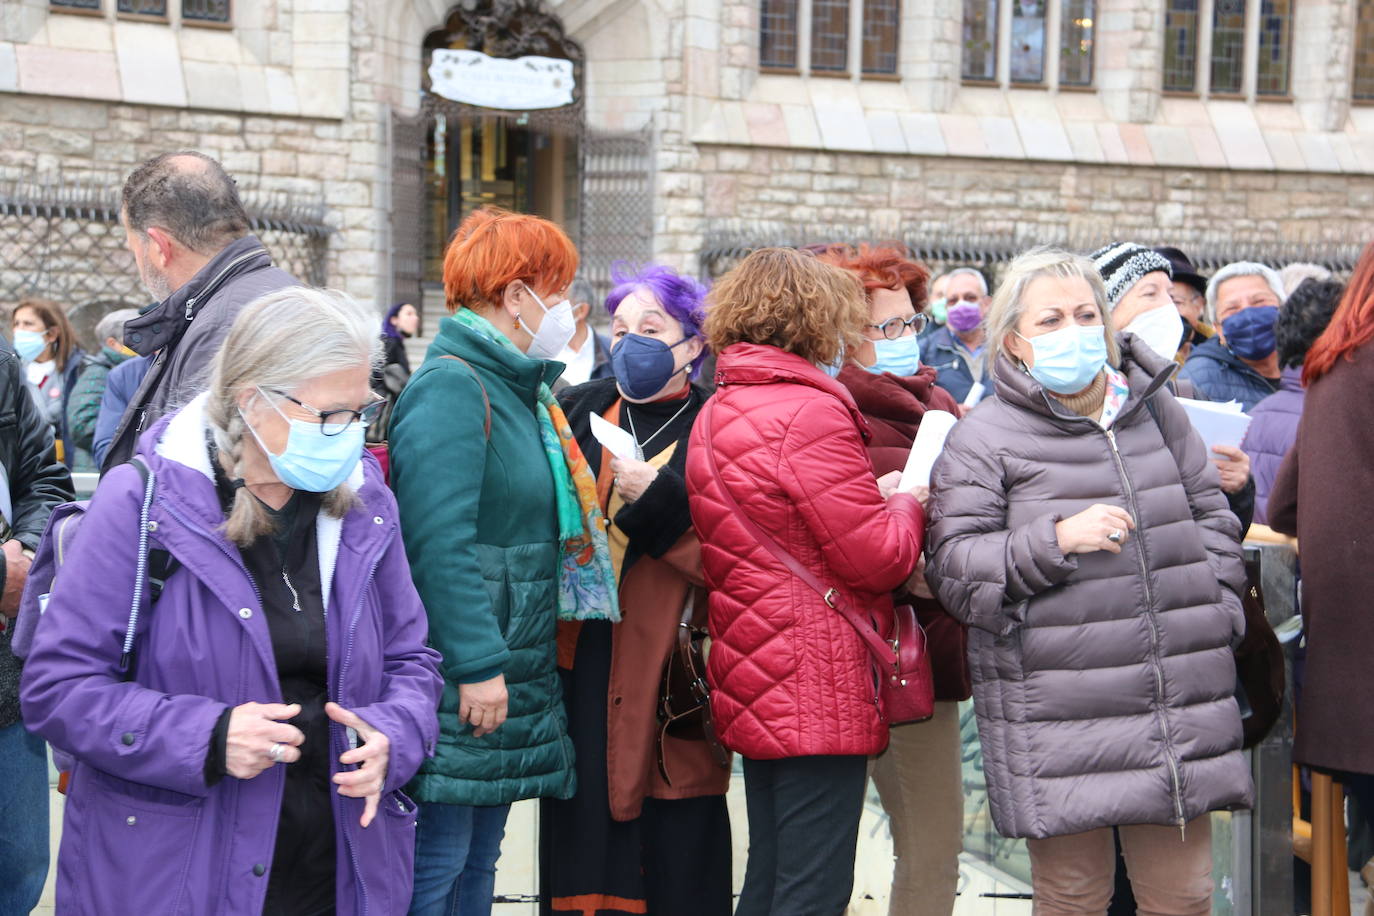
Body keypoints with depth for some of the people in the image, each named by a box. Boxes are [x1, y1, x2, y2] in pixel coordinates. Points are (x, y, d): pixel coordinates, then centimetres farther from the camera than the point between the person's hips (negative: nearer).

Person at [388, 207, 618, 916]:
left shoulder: (521, 390, 18)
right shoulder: (452, 386, -14)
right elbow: (438, 539, -22)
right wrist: (478, 666, -24)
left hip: (508, 669, 10)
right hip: (457, 682, -10)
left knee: (479, 858, 15)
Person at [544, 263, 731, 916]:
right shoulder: (580, 409, 12)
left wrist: (657, 499, -19)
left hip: (668, 669, -3)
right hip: (577, 657, 4)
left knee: (674, 845, 0)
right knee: (578, 834, 7)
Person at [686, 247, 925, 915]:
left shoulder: (715, 414, 14)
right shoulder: (809, 411, -16)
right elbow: (876, 557, -16)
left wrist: (875, 497, 11)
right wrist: (907, 502, 4)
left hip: (755, 690, 10)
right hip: (820, 693, -9)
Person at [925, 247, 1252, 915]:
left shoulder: (1154, 409, 13)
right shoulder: (984, 437, -3)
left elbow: (1210, 515, 21)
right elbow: (954, 567, -8)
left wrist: (1215, 610, 8)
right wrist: (1057, 539, -19)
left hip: (1178, 709, 4)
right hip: (1059, 724, -4)